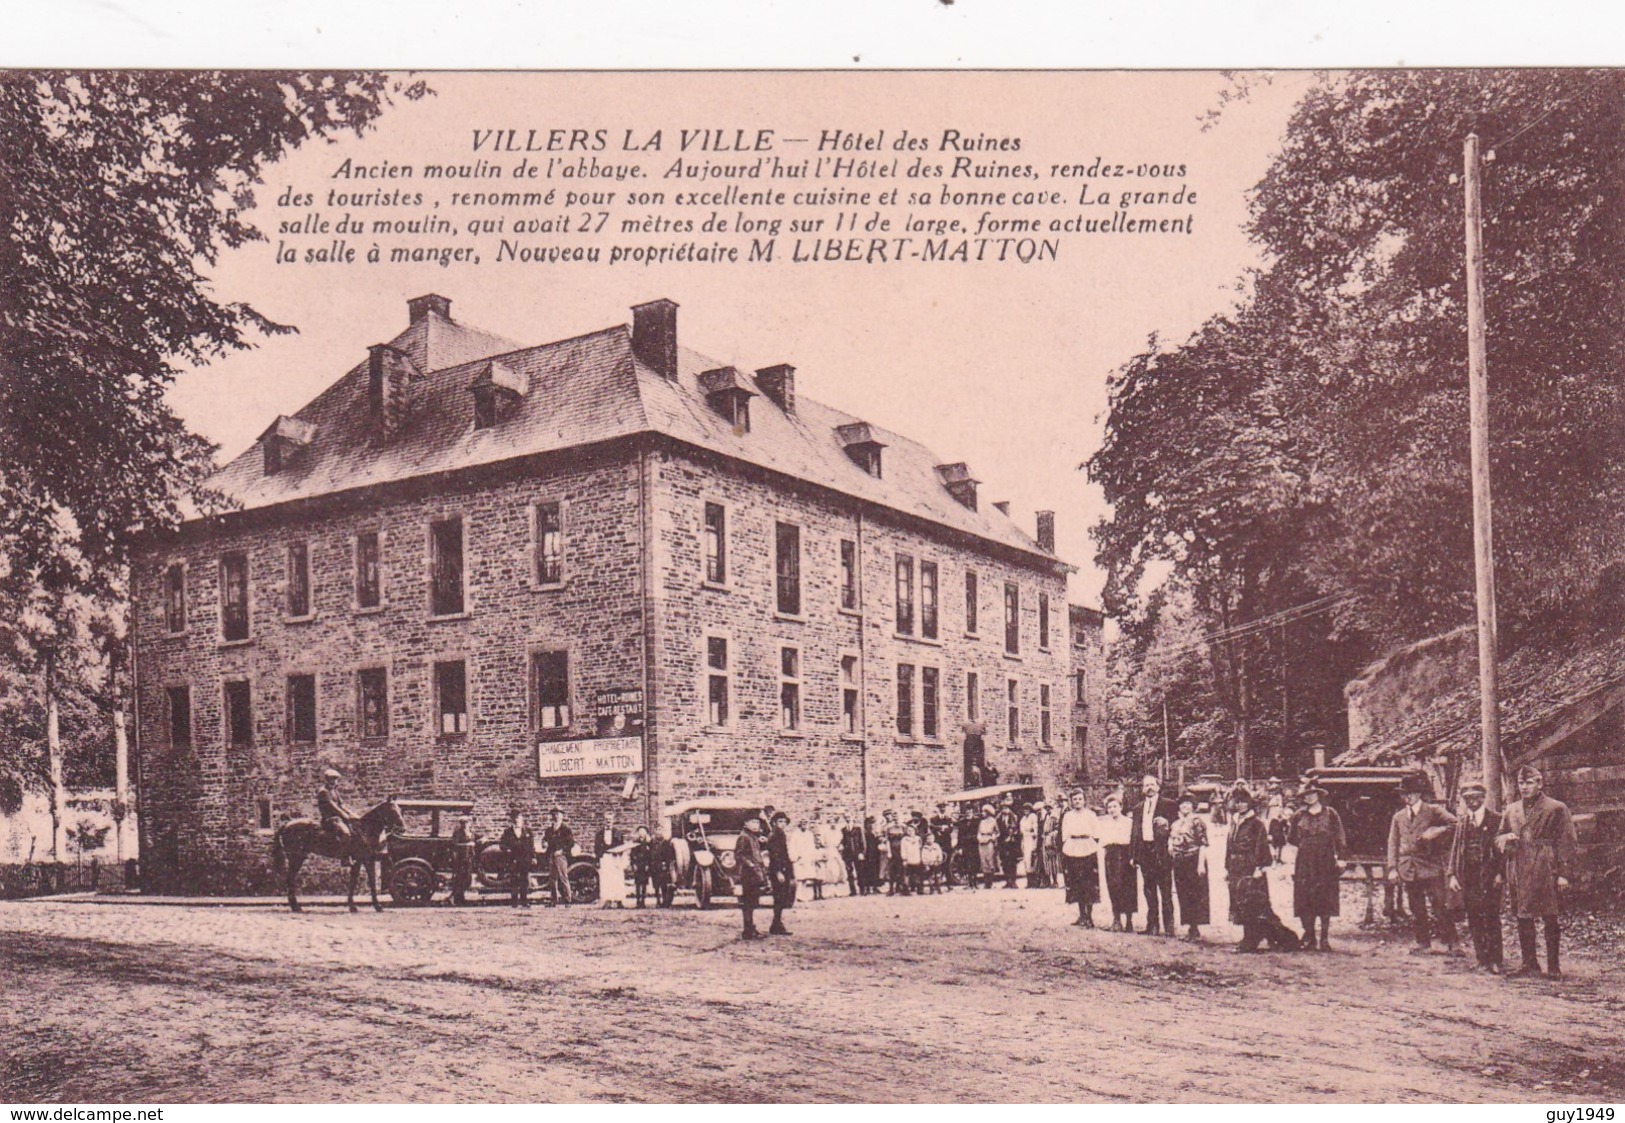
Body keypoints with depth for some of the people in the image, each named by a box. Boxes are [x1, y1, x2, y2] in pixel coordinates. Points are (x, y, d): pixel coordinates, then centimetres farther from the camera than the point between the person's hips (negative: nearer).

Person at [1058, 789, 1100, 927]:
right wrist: (1064, 850, 2)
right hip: (1072, 852, 3)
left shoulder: (1090, 815, 5)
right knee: (1077, 885, 5)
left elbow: (1096, 835, 5)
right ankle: (1082, 915, 13)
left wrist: (1092, 846, -5)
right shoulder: (1067, 816, 11)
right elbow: (1064, 835, 11)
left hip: (1088, 851, -3)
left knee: (1089, 885, -4)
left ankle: (1089, 917, -1)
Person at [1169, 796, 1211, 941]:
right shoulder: (1175, 824, 16)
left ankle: (1195, 929, -3)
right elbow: (1171, 839, 27)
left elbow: (1203, 844, -12)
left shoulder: (1197, 822, -6)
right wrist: (1170, 847, 4)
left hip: (1193, 862, -7)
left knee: (1196, 895, -5)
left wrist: (1201, 864, -19)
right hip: (1179, 863, 7)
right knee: (1184, 896, 8)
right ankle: (1191, 928, 15)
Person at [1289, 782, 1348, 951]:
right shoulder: (1299, 816, 10)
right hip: (1305, 863, 2)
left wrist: (1341, 857, -6)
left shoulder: (1330, 814, 4)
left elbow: (1340, 837, 2)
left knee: (1325, 901, -1)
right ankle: (1309, 938, 4)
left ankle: (1325, 939, 5)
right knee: (1305, 901, -2)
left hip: (1326, 862, -2)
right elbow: (1292, 838, 15)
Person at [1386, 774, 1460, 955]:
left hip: (1430, 866, -4)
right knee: (1417, 910, 8)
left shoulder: (1432, 811, 2)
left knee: (1439, 906, -8)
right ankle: (1423, 943, 15)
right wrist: (1392, 868, 4)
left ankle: (1451, 943, -3)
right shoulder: (1398, 816, 14)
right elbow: (1393, 844, 12)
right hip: (1408, 869, 4)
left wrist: (1435, 832, -15)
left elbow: (1454, 823, -7)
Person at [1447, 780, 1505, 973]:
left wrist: (1500, 873, -13)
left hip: (1489, 875, -5)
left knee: (1490, 917, -8)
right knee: (1473, 919, 5)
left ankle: (1496, 959, -2)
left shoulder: (1495, 819, 0)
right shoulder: (1463, 822, 15)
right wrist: (1452, 874, 3)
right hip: (1468, 876, 5)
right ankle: (1482, 959, 12)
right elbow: (1456, 849, 12)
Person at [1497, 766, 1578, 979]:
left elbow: (1567, 842, -3)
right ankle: (1529, 964, 14)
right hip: (1519, 872, 5)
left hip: (1546, 871, -5)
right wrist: (1506, 838, -4)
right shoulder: (1512, 811, 14)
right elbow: (1498, 839, 21)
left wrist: (1564, 873, -9)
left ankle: (1553, 966, 6)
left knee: (1550, 919, -1)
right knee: (1523, 918, 6)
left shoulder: (1556, 809, 0)